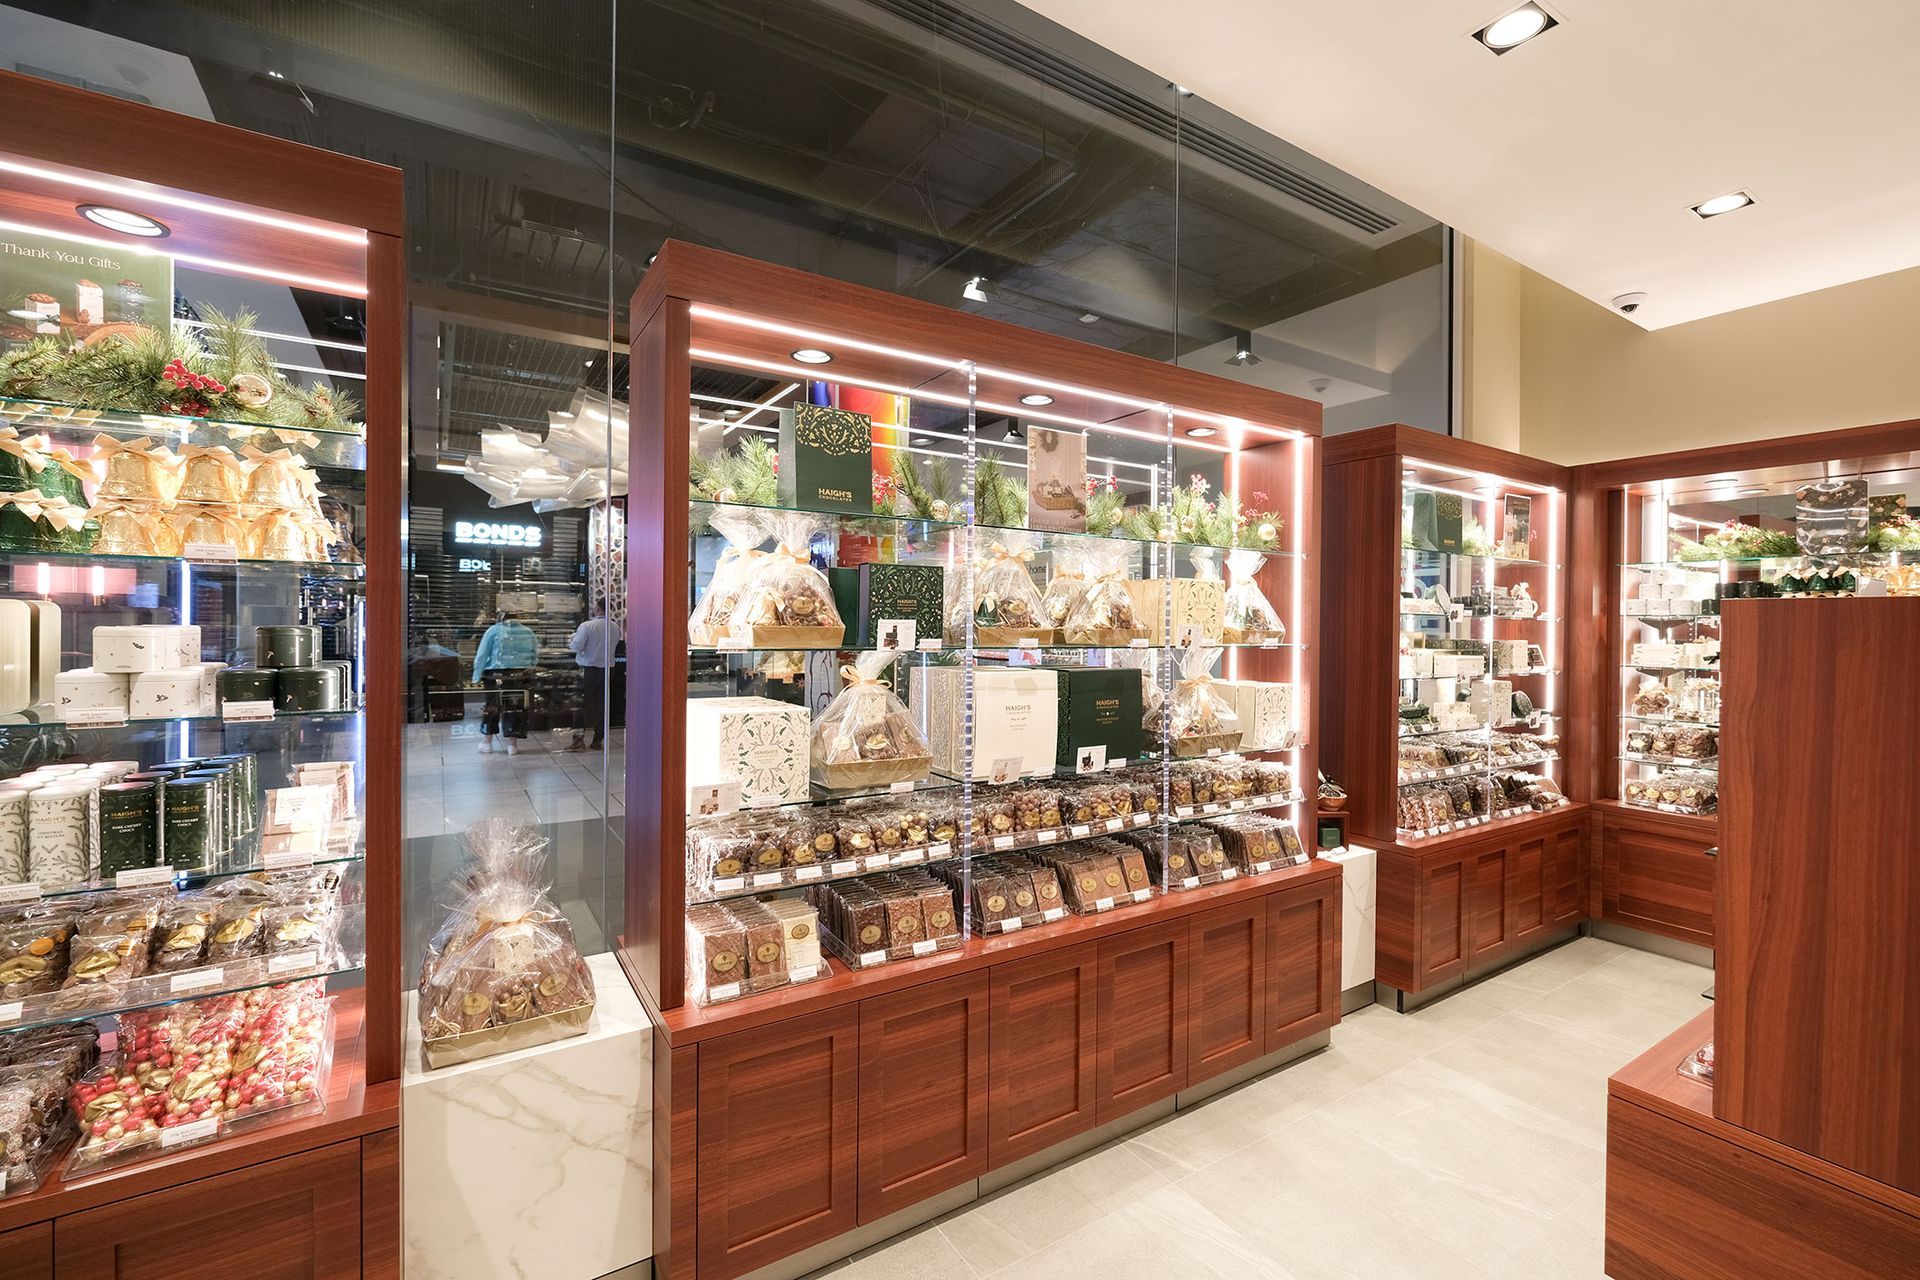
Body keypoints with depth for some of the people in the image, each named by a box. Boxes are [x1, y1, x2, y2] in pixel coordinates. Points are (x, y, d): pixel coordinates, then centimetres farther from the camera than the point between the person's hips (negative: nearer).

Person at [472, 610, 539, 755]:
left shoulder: (494, 631, -2)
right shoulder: (527, 632, 7)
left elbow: (481, 656, -3)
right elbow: (535, 657, 10)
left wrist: (477, 677, 0)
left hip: (496, 677, -2)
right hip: (520, 678, 2)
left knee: (491, 708, 12)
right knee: (516, 709, 8)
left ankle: (486, 743, 20)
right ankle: (512, 744, 13)